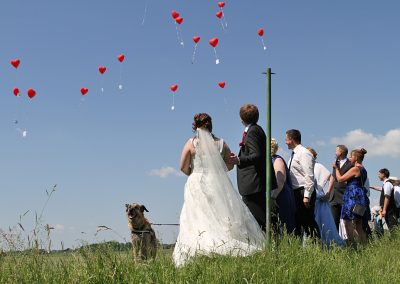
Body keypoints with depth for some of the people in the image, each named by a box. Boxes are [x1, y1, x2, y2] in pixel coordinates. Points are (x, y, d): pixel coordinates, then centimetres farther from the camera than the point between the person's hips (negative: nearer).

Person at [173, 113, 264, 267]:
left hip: (197, 185, -2)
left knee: (198, 220, -3)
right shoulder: (220, 143, 4)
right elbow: (230, 165, 10)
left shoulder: (191, 143, -2)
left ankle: (201, 251, -12)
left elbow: (183, 167, -3)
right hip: (219, 185, 2)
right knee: (222, 218, 3)